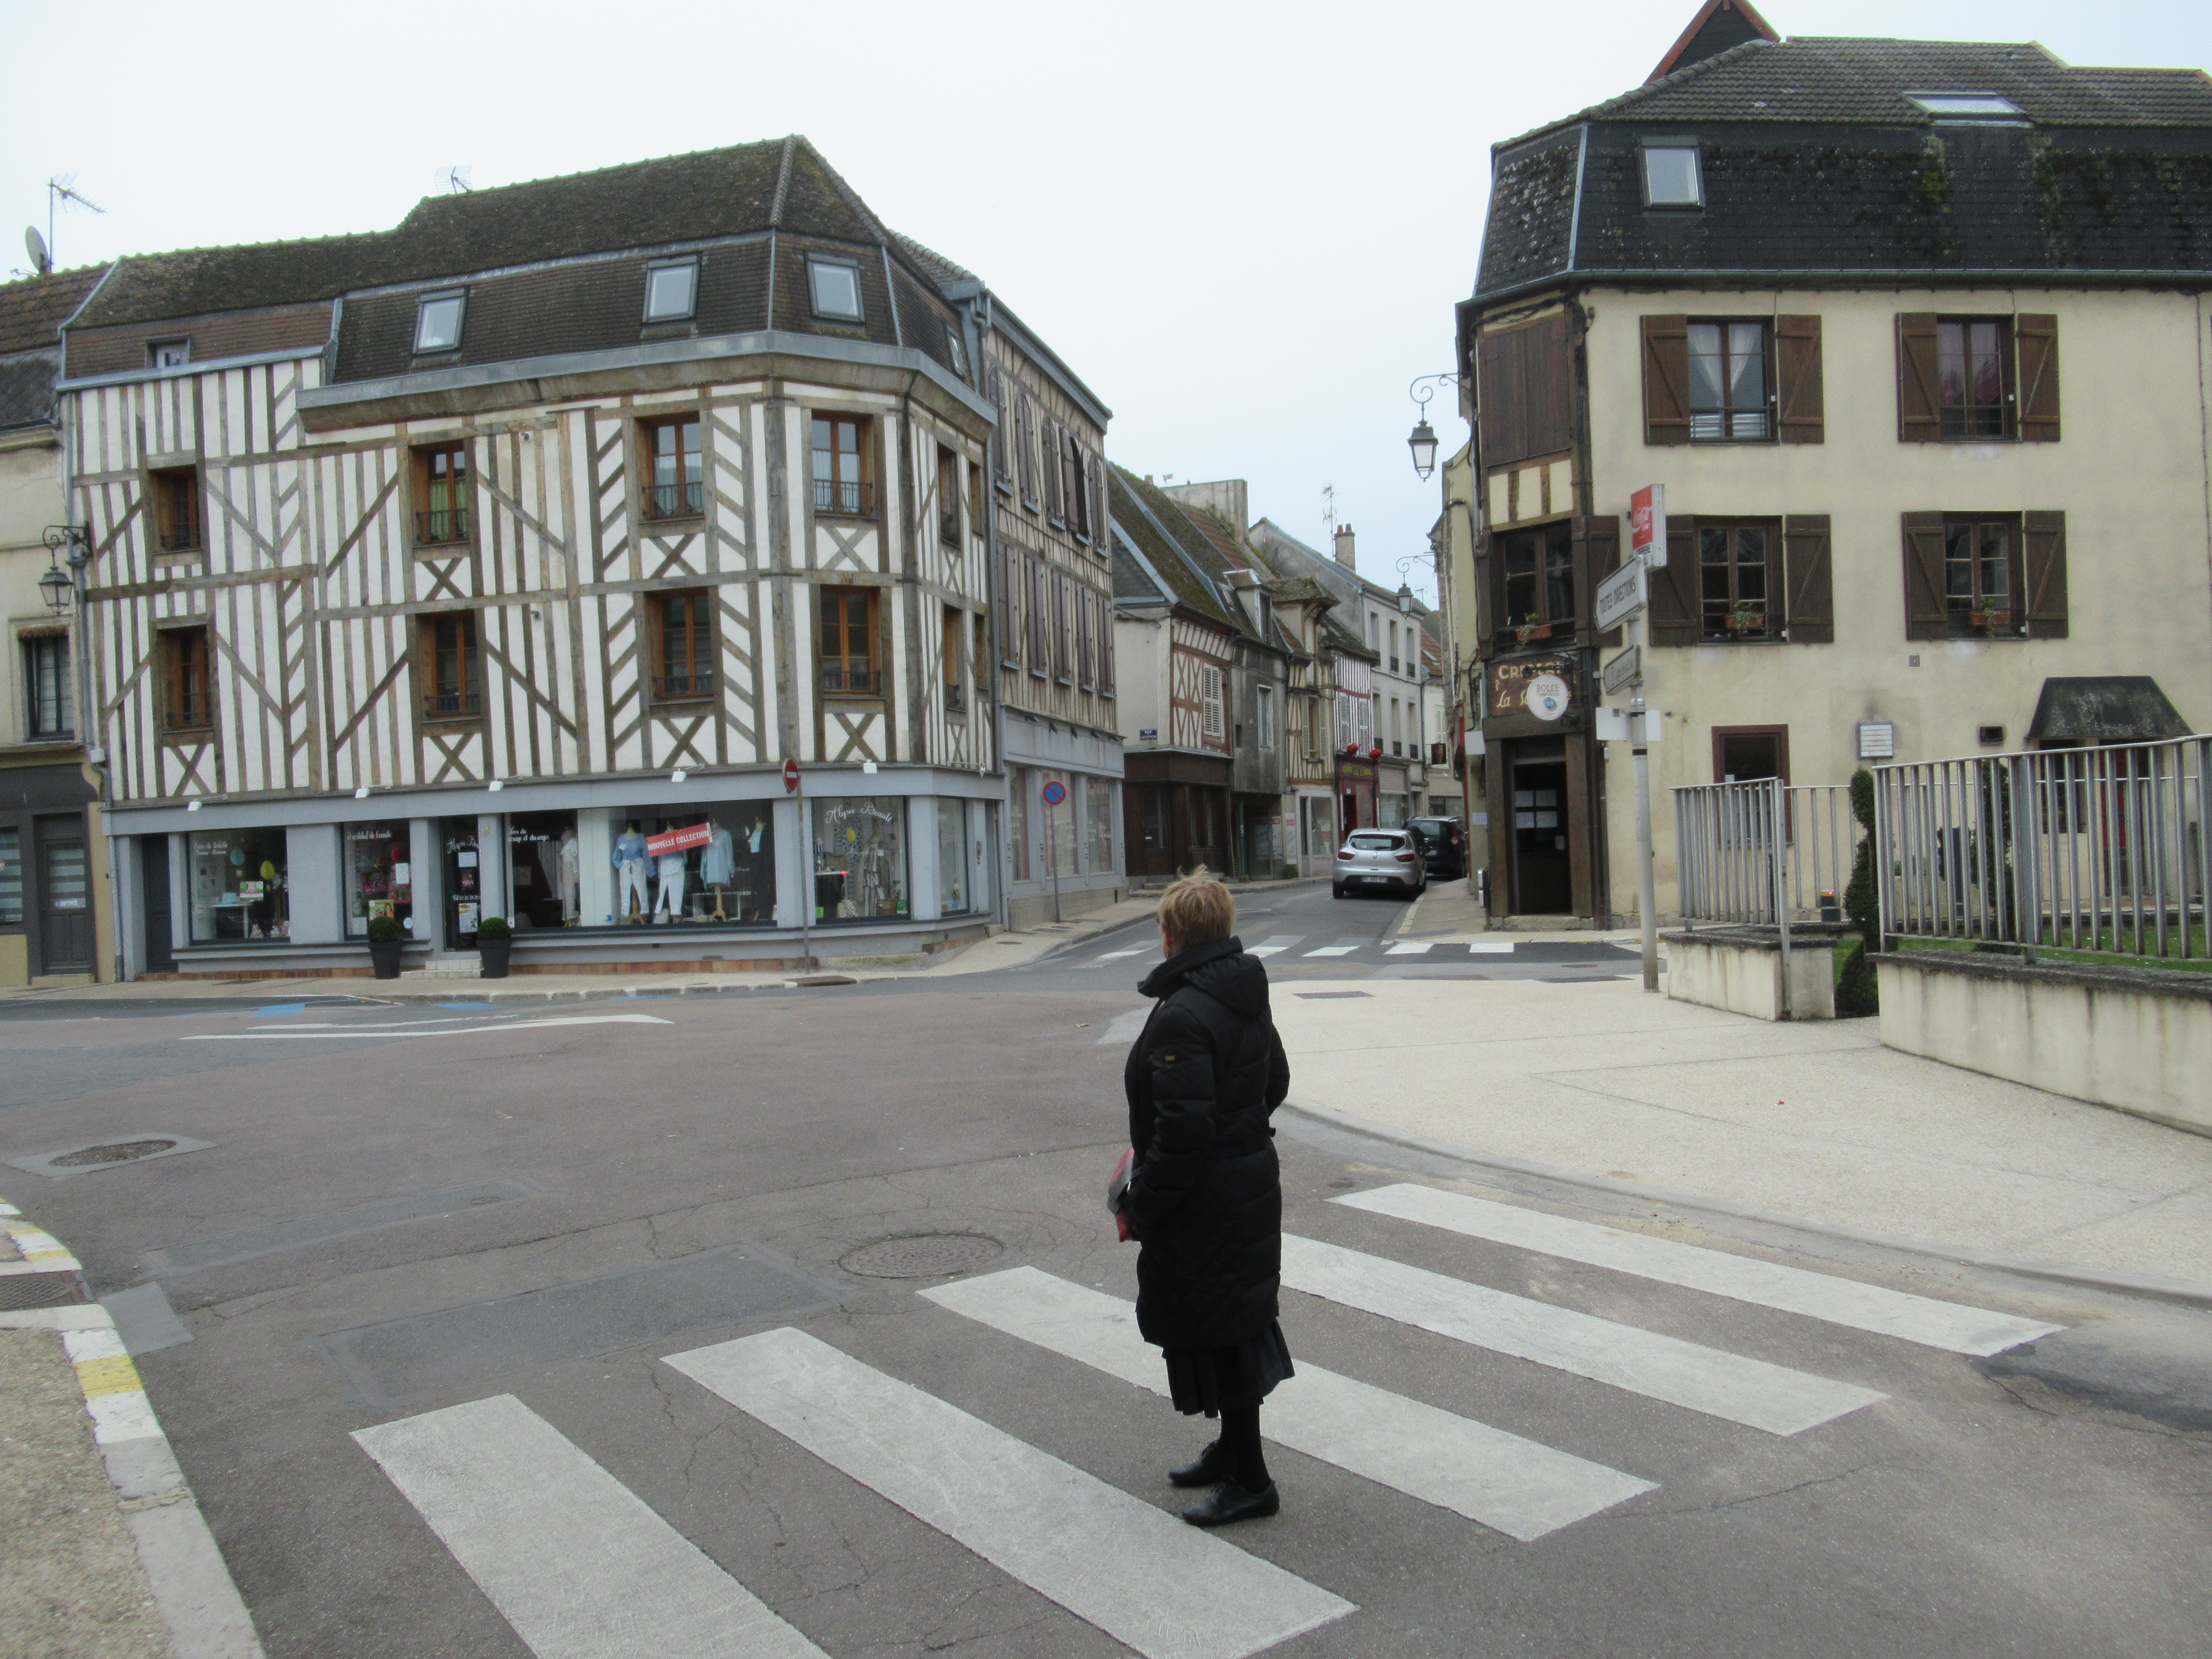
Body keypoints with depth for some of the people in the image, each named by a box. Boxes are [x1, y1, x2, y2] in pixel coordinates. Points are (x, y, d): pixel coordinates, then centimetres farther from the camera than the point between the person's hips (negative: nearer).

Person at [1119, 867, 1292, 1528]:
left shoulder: (1182, 1016, -25)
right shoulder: (1248, 997, 5)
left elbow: (1184, 1132, -27)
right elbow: (1275, 1082, 17)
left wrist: (1142, 1203, -16)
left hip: (1205, 1202, -10)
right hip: (1253, 1182, 10)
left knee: (1216, 1334, 3)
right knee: (1236, 1324, 21)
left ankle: (1250, 1481, 15)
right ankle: (1234, 1449, 37)